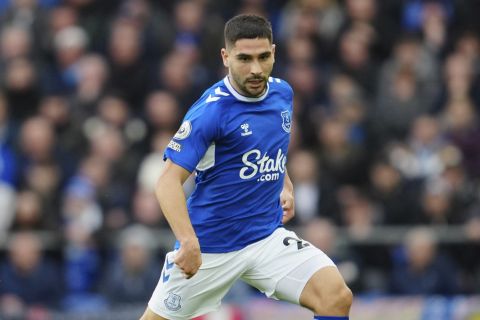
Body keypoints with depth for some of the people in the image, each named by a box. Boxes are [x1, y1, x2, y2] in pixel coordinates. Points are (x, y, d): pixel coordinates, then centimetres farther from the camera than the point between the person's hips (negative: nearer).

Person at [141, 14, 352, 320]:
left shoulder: (282, 92, 2)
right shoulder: (211, 110, -19)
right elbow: (169, 182, -22)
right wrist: (188, 240, -35)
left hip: (268, 237, 4)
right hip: (208, 245, -4)